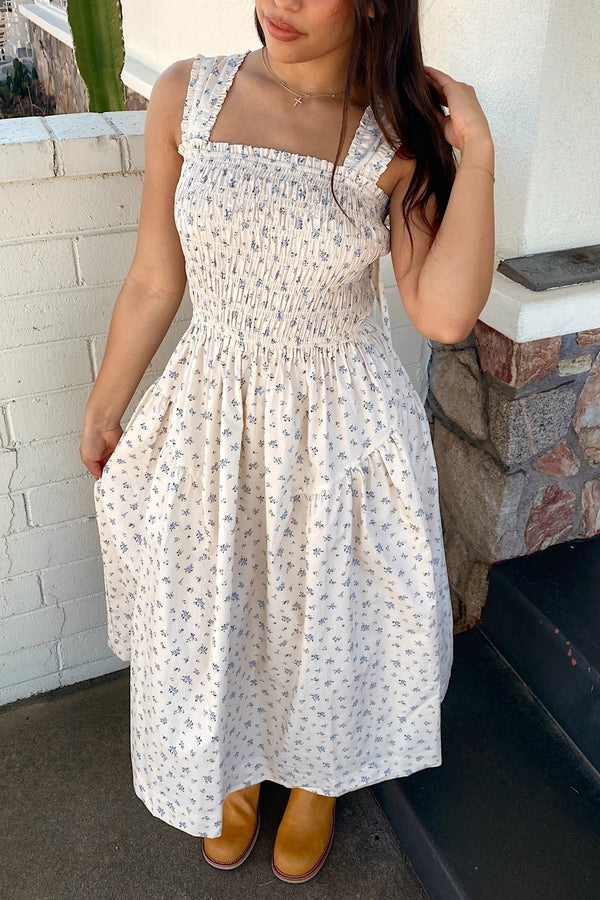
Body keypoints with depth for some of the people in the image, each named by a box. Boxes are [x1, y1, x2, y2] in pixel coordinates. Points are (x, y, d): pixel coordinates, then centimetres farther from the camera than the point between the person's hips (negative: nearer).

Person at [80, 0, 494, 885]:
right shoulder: (186, 95, -6)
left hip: (342, 427, -1)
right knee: (209, 618, 20)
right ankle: (234, 769, 54)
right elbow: (154, 281, 1)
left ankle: (316, 776, 53)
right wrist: (104, 405, 8)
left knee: (326, 618, 19)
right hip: (212, 417, 2)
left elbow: (446, 313, -23)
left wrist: (476, 150, -21)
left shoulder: (400, 137, -10)